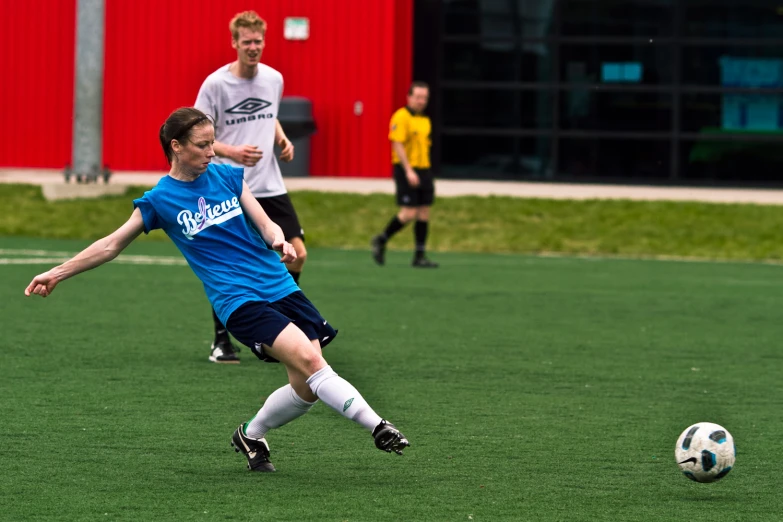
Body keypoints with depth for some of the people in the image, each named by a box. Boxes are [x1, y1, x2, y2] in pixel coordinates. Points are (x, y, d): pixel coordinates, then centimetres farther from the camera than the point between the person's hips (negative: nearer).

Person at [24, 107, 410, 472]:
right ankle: (378, 428, -24)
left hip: (281, 287, 5)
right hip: (239, 302, -5)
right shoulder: (159, 200, 1)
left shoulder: (228, 176, 10)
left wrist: (279, 241, -12)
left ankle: (251, 435, 23)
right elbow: (112, 245, 10)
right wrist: (57, 273, 12)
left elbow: (265, 225, 11)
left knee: (306, 389, -3)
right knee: (309, 360, -25)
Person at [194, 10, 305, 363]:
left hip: (270, 187, 5)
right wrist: (232, 152, -24)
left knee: (297, 254, -2)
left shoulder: (274, 79, 6)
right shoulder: (215, 83, -10)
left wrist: (282, 139, 5)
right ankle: (221, 341, 10)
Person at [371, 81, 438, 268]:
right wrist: (408, 170, -22)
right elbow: (397, 144, -16)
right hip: (406, 170, -8)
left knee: (424, 214, 3)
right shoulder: (402, 117, -10)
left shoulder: (425, 120, 16)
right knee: (409, 213, -11)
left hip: (423, 170, 8)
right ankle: (381, 240, 10)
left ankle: (420, 256, 6)